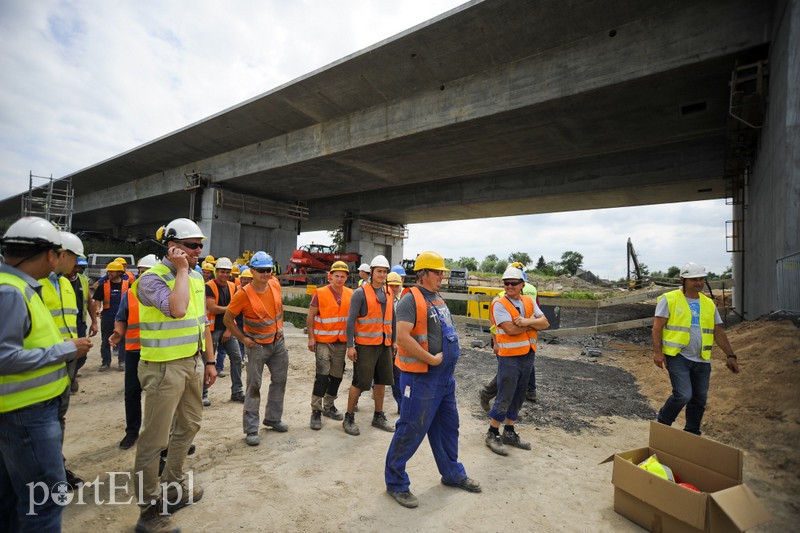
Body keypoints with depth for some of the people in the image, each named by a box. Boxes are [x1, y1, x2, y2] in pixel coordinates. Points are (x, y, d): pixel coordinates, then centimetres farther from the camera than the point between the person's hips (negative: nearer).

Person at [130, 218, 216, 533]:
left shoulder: (197, 277, 7)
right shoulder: (152, 278, -15)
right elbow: (177, 309, -35)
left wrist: (209, 360, 13)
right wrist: (181, 270, -22)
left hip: (193, 363, 8)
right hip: (164, 367, -8)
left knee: (189, 425, 21)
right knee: (155, 439, 4)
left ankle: (174, 486, 41)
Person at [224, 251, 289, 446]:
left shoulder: (275, 284, -6)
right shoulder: (243, 294, -20)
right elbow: (227, 319, -9)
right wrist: (243, 338, -11)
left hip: (278, 342, 6)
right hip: (257, 346, -5)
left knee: (279, 381, 15)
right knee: (254, 386, 2)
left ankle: (273, 418, 34)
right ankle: (251, 430, 16)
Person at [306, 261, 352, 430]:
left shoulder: (351, 294, 3)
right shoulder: (320, 293, -8)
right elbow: (310, 317, -5)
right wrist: (311, 337, -10)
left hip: (341, 342, 5)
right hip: (323, 341, -4)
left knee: (337, 376, 13)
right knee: (322, 376, -8)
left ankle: (328, 406, 31)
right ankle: (316, 411, 6)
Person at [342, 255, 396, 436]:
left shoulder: (388, 293, 10)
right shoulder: (360, 292, -9)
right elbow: (351, 320, -12)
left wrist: (394, 340, 15)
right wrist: (350, 345, -16)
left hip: (384, 344, 6)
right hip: (365, 345, -6)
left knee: (382, 381, 14)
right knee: (360, 382, -2)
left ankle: (378, 416, 30)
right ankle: (349, 418, 17)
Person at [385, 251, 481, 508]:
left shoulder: (438, 299, 11)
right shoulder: (411, 299, -17)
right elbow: (402, 337, -28)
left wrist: (449, 357, 10)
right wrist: (432, 359, -21)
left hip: (445, 376, 9)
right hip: (421, 378, -9)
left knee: (448, 426, 22)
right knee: (411, 430, 2)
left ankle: (452, 473, 42)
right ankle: (395, 482, 22)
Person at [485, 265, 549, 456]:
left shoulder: (529, 301, 7)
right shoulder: (499, 303, -13)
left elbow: (545, 323, -2)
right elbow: (511, 329, -22)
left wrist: (528, 321, -20)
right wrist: (533, 324, -9)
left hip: (528, 356, 7)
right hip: (509, 357, -6)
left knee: (518, 397, 16)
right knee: (504, 398, 0)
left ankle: (509, 433, 31)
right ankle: (492, 435, 17)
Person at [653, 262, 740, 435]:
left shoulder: (709, 303, 13)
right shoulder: (669, 299, -5)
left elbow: (718, 332, 17)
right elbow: (657, 326, -9)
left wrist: (731, 355, 11)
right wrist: (658, 352, -16)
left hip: (702, 359, 6)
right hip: (677, 356, -6)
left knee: (699, 399, 11)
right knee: (683, 395, -14)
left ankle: (692, 434, 28)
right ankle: (662, 424, 9)